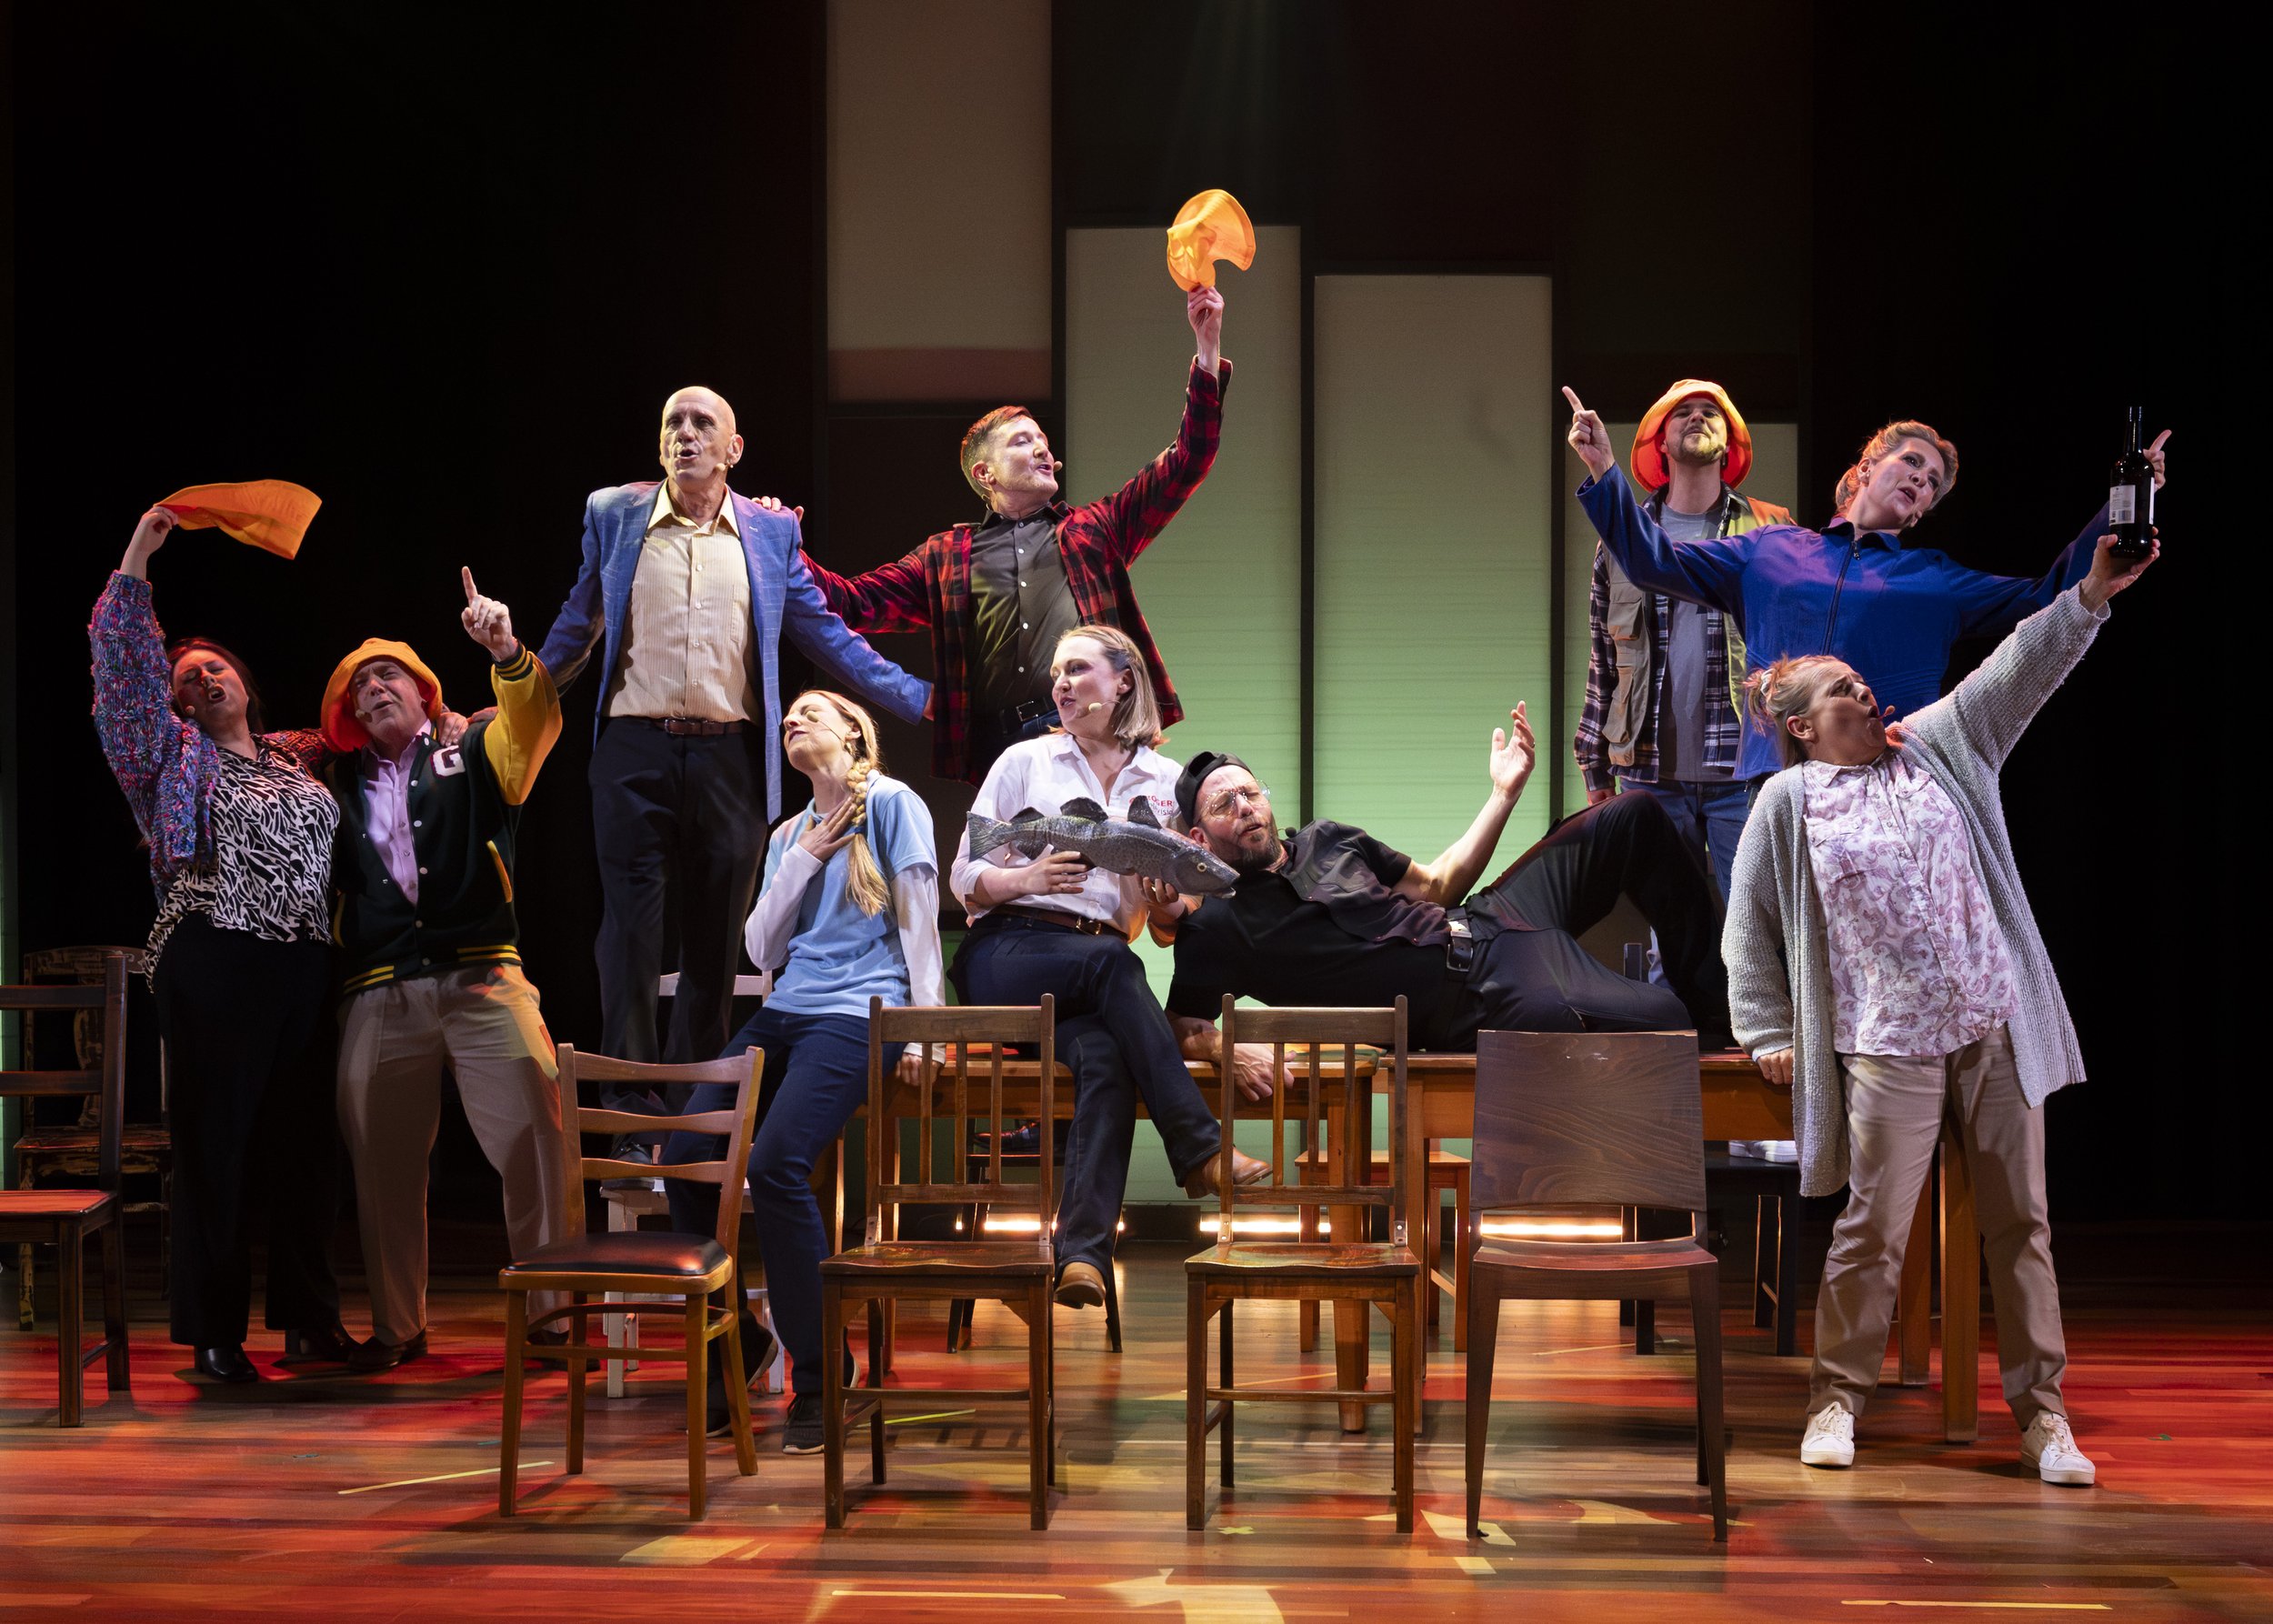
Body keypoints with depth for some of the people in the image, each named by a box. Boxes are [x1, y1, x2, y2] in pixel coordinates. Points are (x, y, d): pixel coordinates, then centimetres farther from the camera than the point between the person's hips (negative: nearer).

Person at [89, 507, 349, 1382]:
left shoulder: (298, 759, 19)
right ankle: (213, 1333, 3)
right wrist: (134, 562, -8)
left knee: (304, 1142, 7)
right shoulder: (176, 754, 6)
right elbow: (126, 670, -4)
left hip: (306, 966, 4)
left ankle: (308, 1317, 17)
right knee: (215, 1139, -3)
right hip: (214, 966, -4)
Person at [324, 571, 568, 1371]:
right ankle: (397, 1327, 18)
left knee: (535, 1140, -11)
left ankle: (555, 1313, -4)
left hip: (480, 980, -3)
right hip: (379, 995, 3)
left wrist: (508, 656, -26)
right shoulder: (339, 785, 20)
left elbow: (535, 725, -9)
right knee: (382, 1163, 6)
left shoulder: (473, 754, 11)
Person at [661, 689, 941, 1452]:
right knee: (685, 1154, -12)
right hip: (785, 1011, 7)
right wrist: (807, 858, 2)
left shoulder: (891, 802, 4)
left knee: (775, 1164, -27)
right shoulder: (787, 837, 23)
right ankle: (735, 1340, 6)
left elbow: (920, 919, -2)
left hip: (856, 1013, -7)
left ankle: (816, 1379, -17)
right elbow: (762, 948, 12)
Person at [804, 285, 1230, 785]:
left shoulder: (1094, 529, 20)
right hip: (1003, 749, 1)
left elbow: (1187, 462, 17)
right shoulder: (945, 558, 21)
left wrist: (1207, 345, 10)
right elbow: (855, 602, 16)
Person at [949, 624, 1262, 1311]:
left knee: (1105, 1057, -35)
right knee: (1111, 964, -36)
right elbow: (964, 878, 10)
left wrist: (1167, 905, -8)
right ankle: (1200, 1150, -38)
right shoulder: (1025, 761, 16)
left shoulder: (1164, 780, 19)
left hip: (1101, 960, 1)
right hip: (1007, 951, -1)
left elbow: (1170, 920, 17)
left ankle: (1083, 1252, -46)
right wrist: (1029, 879, -11)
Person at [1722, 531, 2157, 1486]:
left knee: (2020, 1222, 4)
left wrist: (2093, 593, -8)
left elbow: (2019, 671, 4)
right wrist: (1769, 1032, 4)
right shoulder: (1788, 801, 4)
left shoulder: (1938, 747, 12)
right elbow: (1750, 923, 8)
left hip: (1997, 1029, 3)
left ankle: (2040, 1412, 9)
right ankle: (1836, 1398, 12)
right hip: (1886, 1045, -3)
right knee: (1873, 1227, -3)